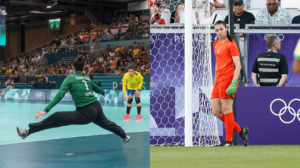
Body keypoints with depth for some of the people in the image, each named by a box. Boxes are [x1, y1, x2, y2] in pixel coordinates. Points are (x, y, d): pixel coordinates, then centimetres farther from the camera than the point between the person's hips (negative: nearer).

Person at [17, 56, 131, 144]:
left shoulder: (70, 78, -3)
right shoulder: (87, 78, 15)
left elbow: (59, 95, -14)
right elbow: (96, 88, 35)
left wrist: (46, 110, -17)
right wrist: (103, 93, 60)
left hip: (85, 114, -6)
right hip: (97, 108, 6)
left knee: (56, 118, -7)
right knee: (106, 123, 35)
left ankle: (28, 131, -12)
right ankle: (124, 136, 55)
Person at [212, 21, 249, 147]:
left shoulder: (230, 44, -7)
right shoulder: (216, 44, 17)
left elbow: (238, 66, -13)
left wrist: (234, 83, -22)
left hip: (227, 80, -8)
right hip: (218, 80, 9)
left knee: (226, 110, -6)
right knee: (216, 112, 7)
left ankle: (229, 141, 1)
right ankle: (240, 130, 17)